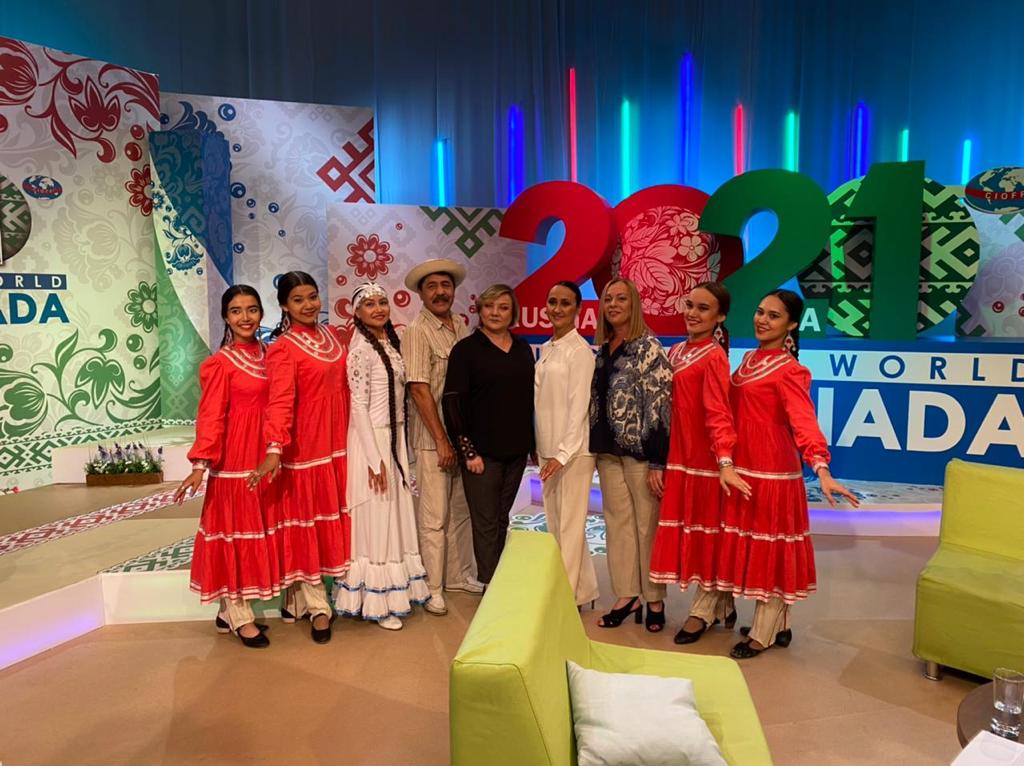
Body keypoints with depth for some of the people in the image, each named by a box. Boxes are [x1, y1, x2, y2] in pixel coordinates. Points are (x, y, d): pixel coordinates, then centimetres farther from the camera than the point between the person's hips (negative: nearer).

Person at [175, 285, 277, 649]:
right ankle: (240, 617, 13)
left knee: (254, 529, 12)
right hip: (235, 455, -7)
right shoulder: (220, 363, -8)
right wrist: (201, 464, -22)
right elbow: (211, 416, -13)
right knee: (235, 528, 2)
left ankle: (230, 611, 25)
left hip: (264, 454, 7)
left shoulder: (267, 354, 9)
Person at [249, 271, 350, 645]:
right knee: (304, 524, 4)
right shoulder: (283, 349, -13)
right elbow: (280, 402, -25)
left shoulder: (332, 335, 9)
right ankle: (317, 606, 14)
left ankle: (298, 600, 29)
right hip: (304, 446, -8)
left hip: (337, 445, 8)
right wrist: (274, 448, -38)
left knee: (329, 521, 14)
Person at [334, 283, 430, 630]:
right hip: (371, 440, -8)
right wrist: (374, 459, -18)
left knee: (395, 516, 14)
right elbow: (358, 406, -16)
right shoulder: (361, 348, -13)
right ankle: (376, 602, 16)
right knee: (375, 520, 2)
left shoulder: (390, 343, 11)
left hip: (395, 438, 8)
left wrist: (398, 446, 14)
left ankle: (394, 592, 28)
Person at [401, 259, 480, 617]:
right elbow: (419, 389, -14)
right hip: (431, 436, -6)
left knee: (461, 510, 16)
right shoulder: (417, 331, -10)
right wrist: (442, 440, -15)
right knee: (434, 516, 2)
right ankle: (432, 588, 16)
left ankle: (459, 575, 32)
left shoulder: (462, 328, 9)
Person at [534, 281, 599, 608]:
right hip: (547, 450, 8)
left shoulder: (580, 350, -10)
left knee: (569, 525, 0)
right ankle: (584, 588, 28)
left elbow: (578, 406, -15)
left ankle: (570, 596, 12)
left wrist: (563, 453, -20)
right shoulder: (547, 349, 13)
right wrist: (538, 447, 13)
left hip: (572, 450, -8)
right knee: (555, 523, 14)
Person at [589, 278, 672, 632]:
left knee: (648, 524, 3)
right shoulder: (602, 350, 12)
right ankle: (627, 596, 21)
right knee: (617, 522, 10)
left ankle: (654, 600, 17)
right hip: (608, 450, 7)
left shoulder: (649, 348, -8)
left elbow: (660, 405, -13)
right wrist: (595, 448, 14)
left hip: (640, 449, -6)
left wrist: (657, 462, -17)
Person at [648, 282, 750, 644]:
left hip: (705, 461, -8)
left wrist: (725, 463, -32)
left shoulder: (714, 357, -12)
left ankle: (704, 611, 20)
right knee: (692, 531, 14)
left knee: (708, 532, 5)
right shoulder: (676, 351, 10)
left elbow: (718, 413, -22)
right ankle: (723, 605, 30)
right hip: (680, 458, 8)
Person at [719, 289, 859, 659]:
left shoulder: (790, 371, -13)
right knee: (754, 548, 15)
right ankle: (779, 626, 29)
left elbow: (804, 422, -26)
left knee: (770, 548, 3)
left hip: (773, 472, -8)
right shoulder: (750, 358, 11)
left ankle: (762, 635, 16)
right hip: (744, 468, 8)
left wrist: (821, 469, -40)